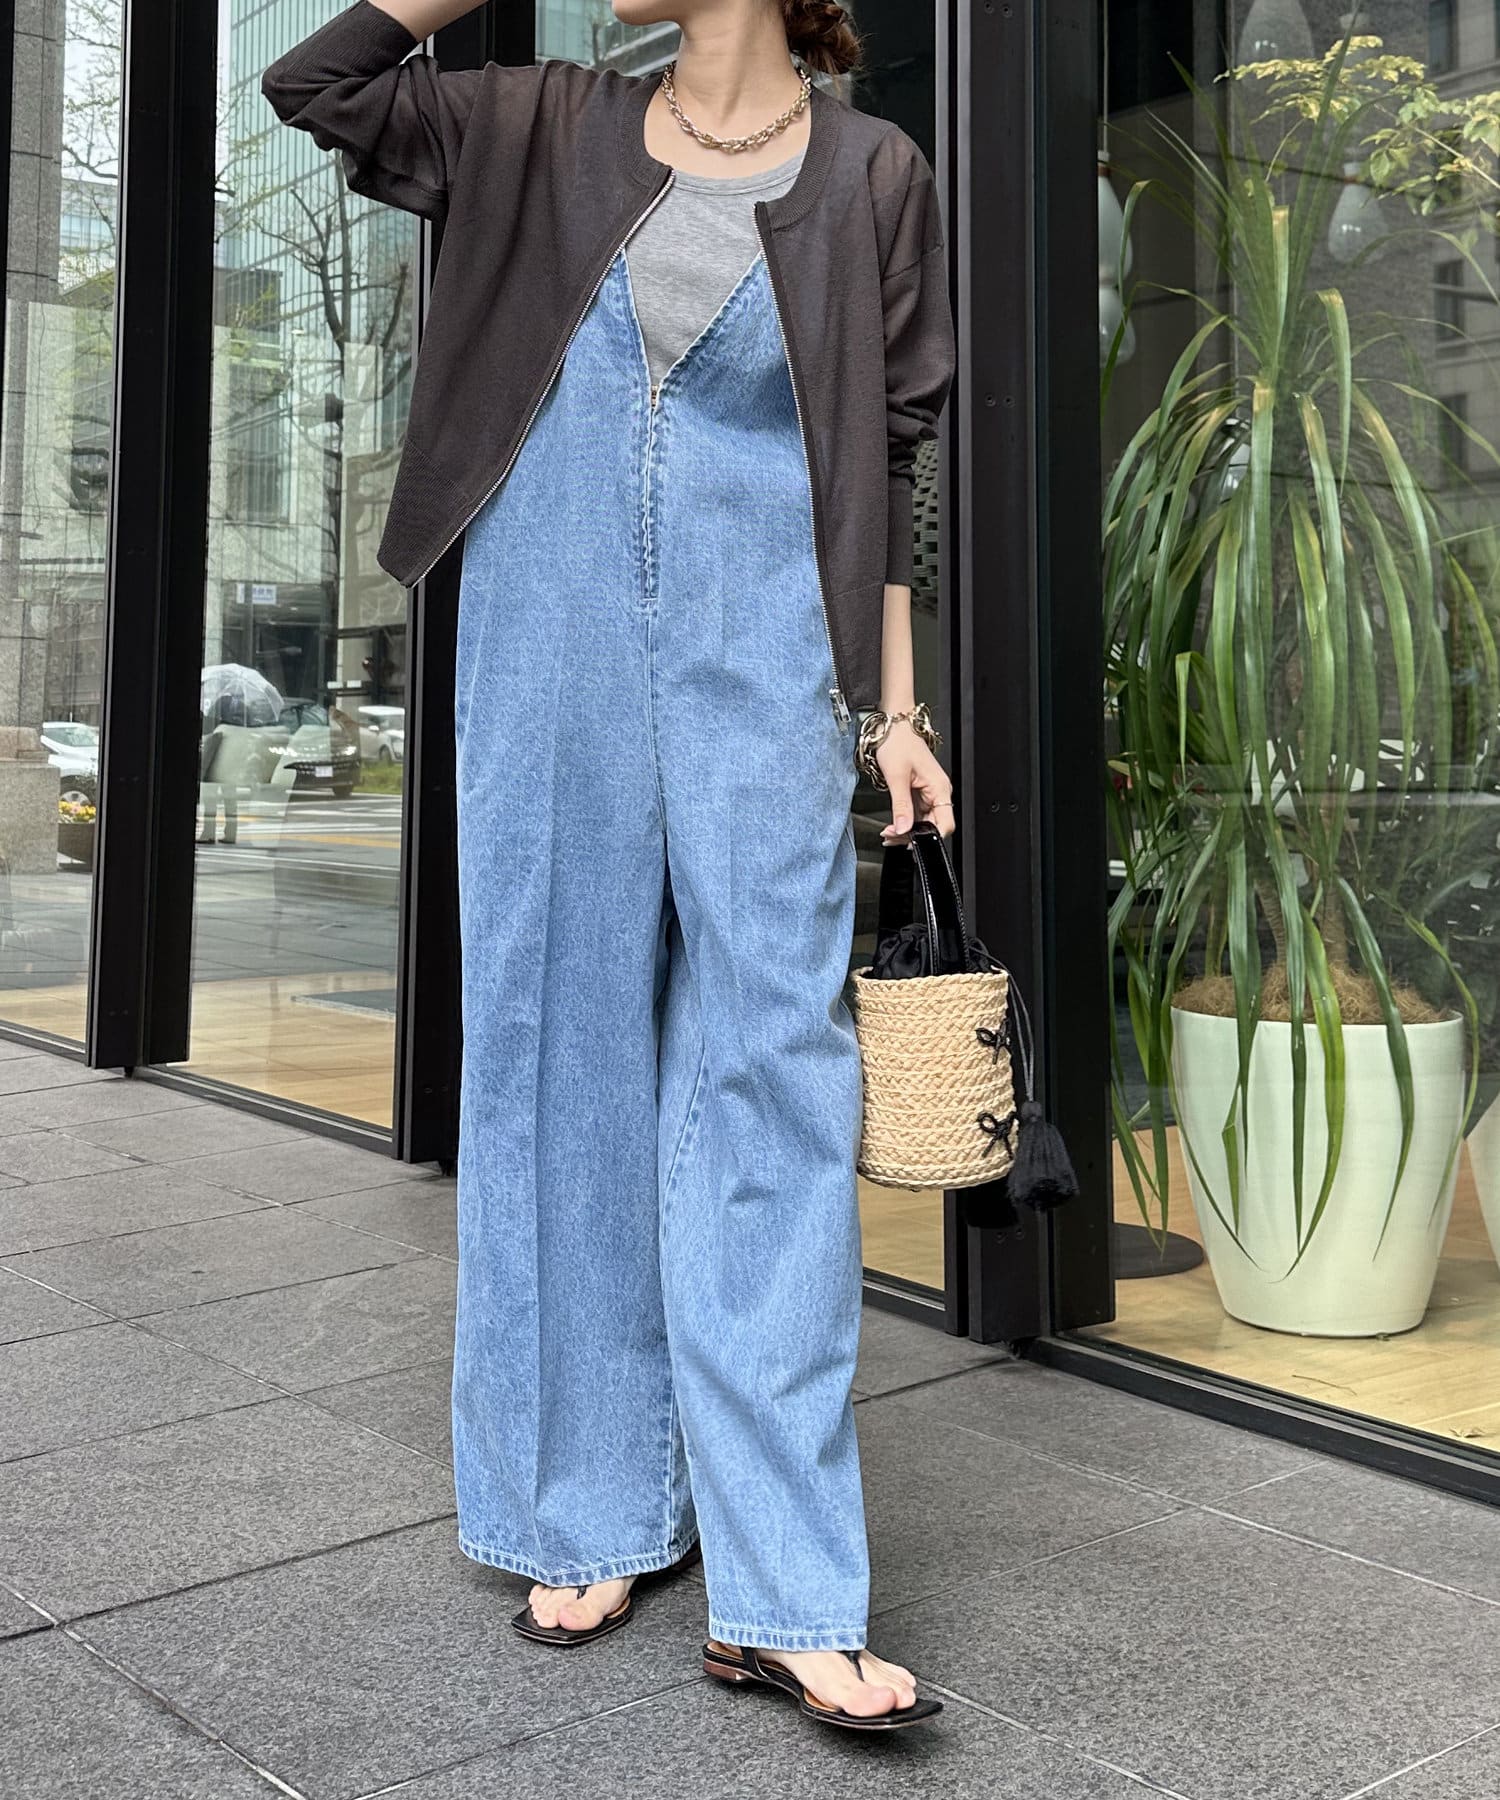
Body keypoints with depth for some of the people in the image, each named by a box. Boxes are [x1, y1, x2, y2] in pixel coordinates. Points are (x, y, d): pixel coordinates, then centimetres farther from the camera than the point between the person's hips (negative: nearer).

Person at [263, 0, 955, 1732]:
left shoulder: (868, 175, 8)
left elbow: (885, 464, 7)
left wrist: (895, 710, 1)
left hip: (758, 654, -2)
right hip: (552, 640, 3)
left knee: (770, 1061, -10)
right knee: (562, 1039, 3)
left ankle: (782, 1596, -5)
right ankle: (594, 1515, 16)